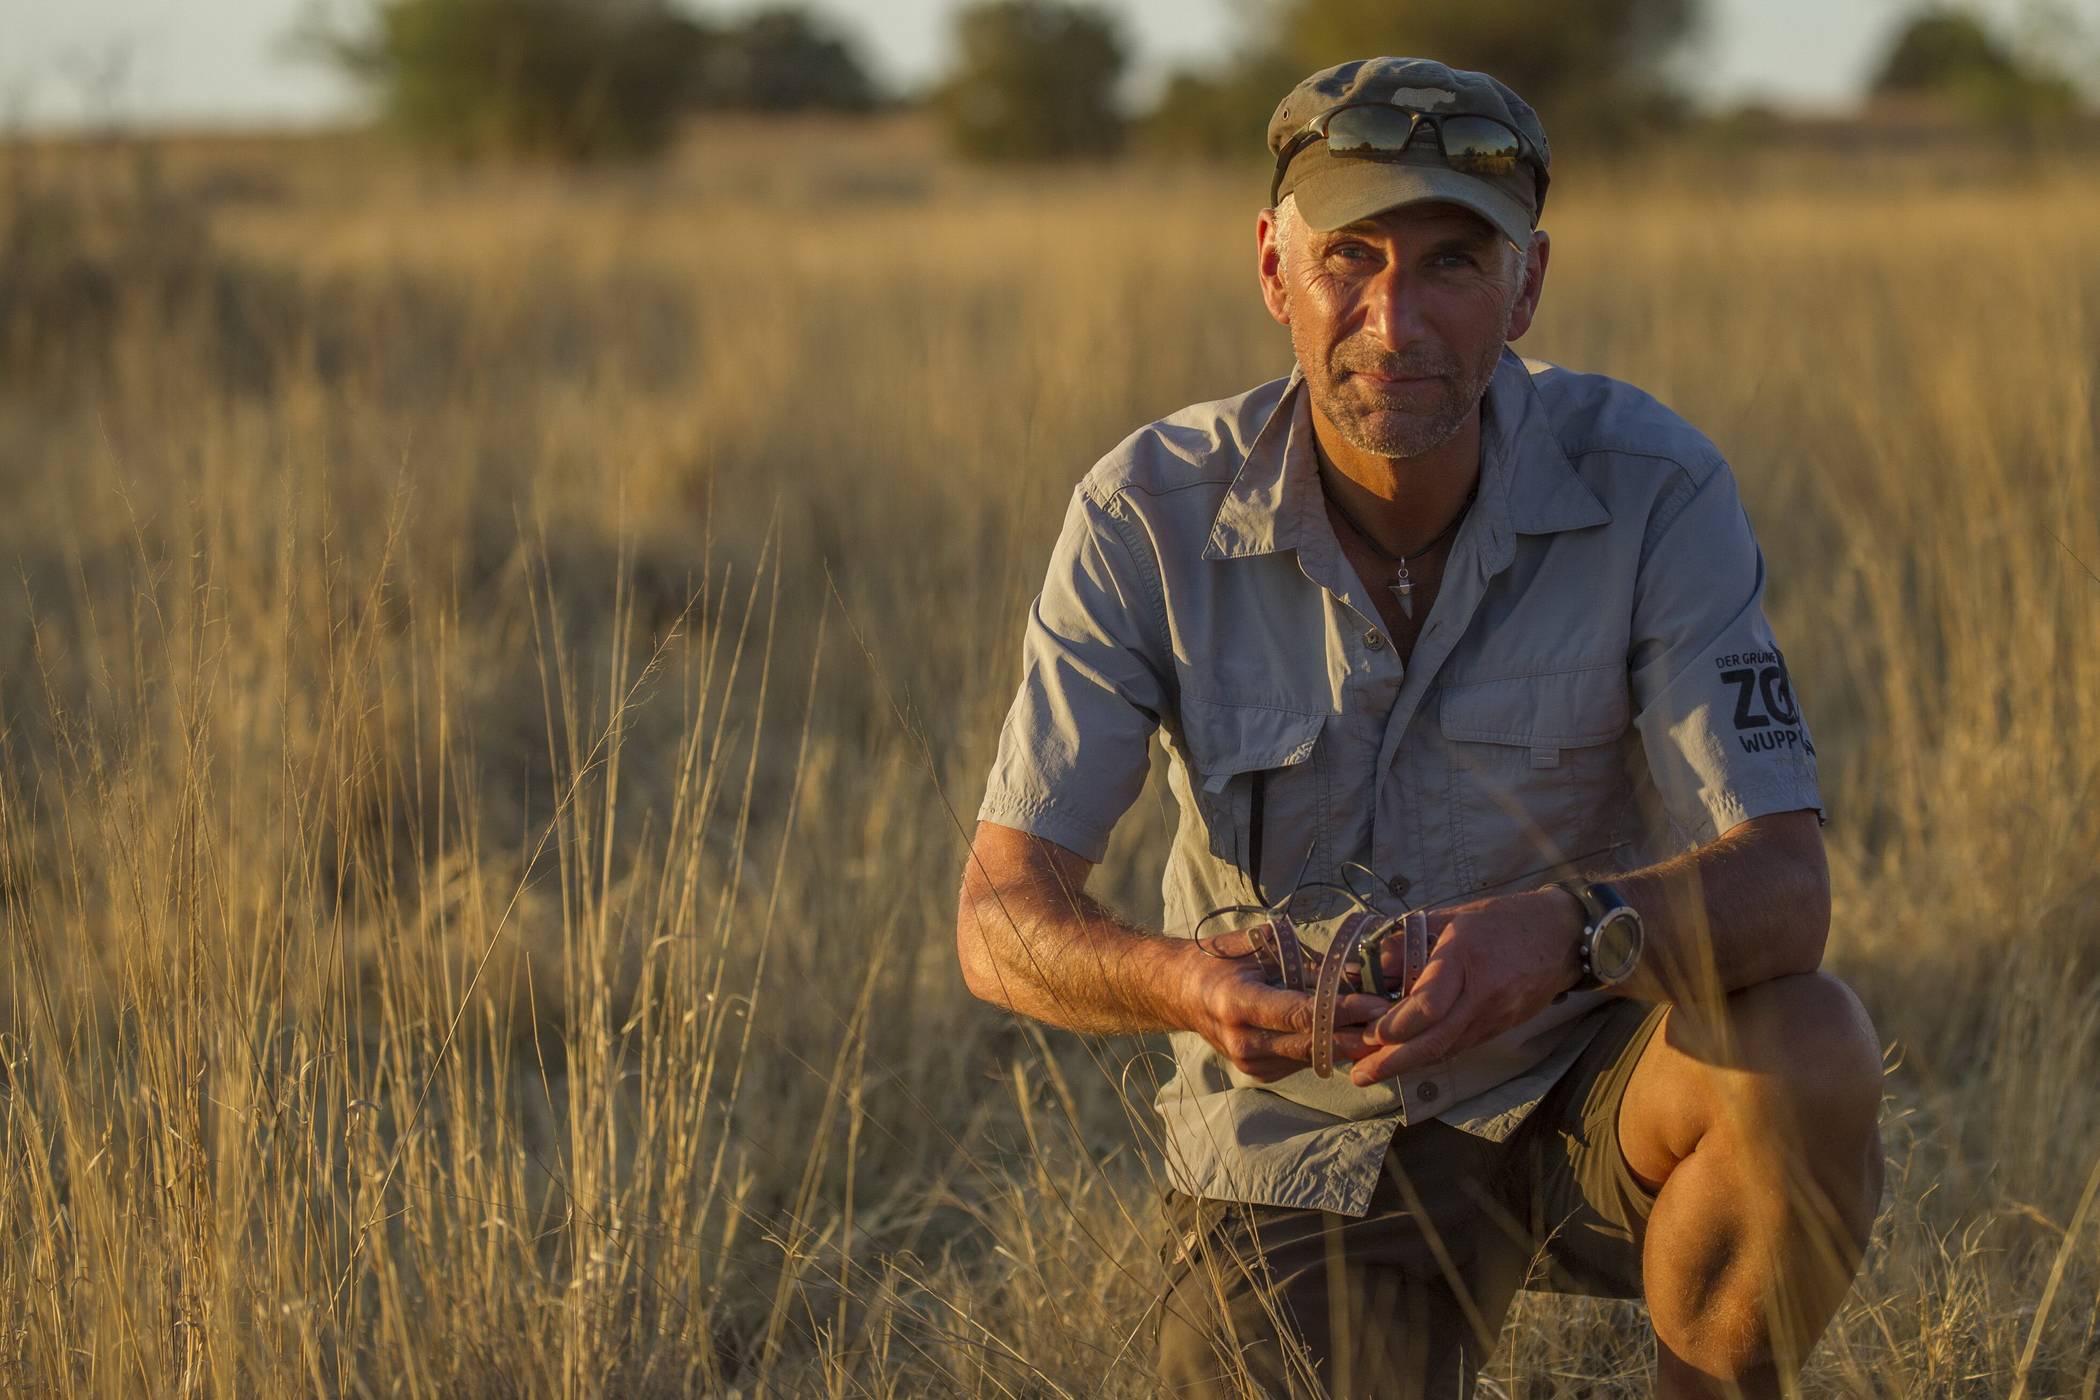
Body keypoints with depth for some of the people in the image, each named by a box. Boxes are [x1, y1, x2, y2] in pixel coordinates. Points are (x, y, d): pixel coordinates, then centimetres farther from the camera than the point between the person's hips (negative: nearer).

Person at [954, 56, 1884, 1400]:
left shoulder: (1652, 490, -16)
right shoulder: (1150, 517, -15)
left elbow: (1786, 883, -22)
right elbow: (1002, 917, -17)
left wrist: (1566, 933, -45)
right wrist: (1185, 980, -40)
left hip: (1580, 1082, 0)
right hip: (1300, 1144, 0)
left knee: (1807, 1054, -30)